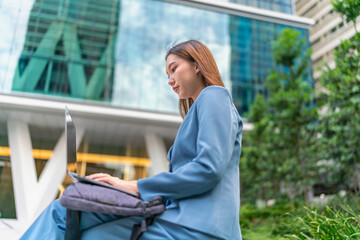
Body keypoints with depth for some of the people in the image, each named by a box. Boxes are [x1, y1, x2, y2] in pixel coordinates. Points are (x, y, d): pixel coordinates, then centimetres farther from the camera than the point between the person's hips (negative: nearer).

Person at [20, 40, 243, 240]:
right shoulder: (200, 108, 29)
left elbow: (209, 169, -15)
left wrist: (136, 187, -10)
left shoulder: (214, 95, 0)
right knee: (62, 212, -1)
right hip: (184, 217, 8)